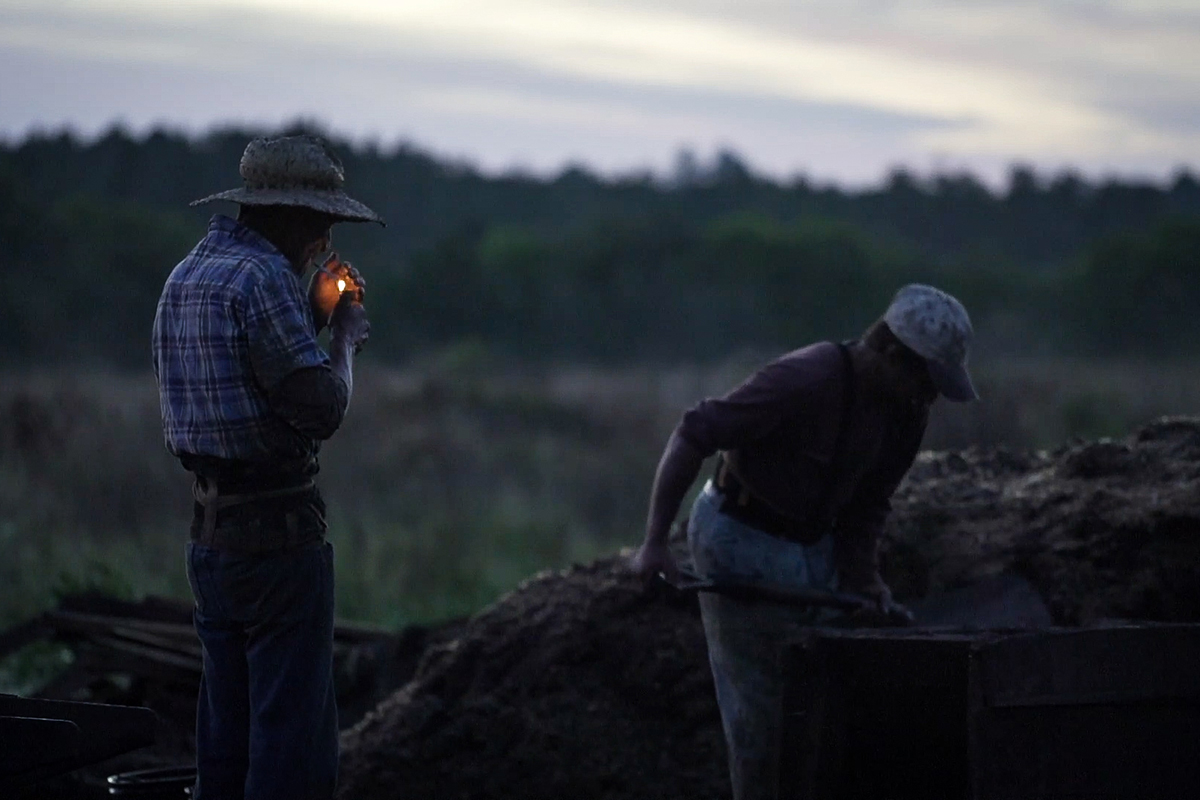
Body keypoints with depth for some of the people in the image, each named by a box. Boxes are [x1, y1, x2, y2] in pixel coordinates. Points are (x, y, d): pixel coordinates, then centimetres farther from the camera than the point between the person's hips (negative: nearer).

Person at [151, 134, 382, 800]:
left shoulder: (185, 277, 14)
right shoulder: (263, 278, -15)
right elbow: (321, 409, -19)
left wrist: (316, 313, 19)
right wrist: (345, 337, -2)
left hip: (208, 530, 9)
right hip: (277, 530, -9)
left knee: (226, 729, 14)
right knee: (293, 735, -5)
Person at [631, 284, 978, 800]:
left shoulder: (908, 412, -5)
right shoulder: (803, 381, -28)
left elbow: (866, 504, 6)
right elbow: (692, 435, -26)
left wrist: (861, 581, -6)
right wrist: (655, 541, -26)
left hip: (813, 545, 8)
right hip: (739, 539, -8)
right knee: (759, 704, -3)